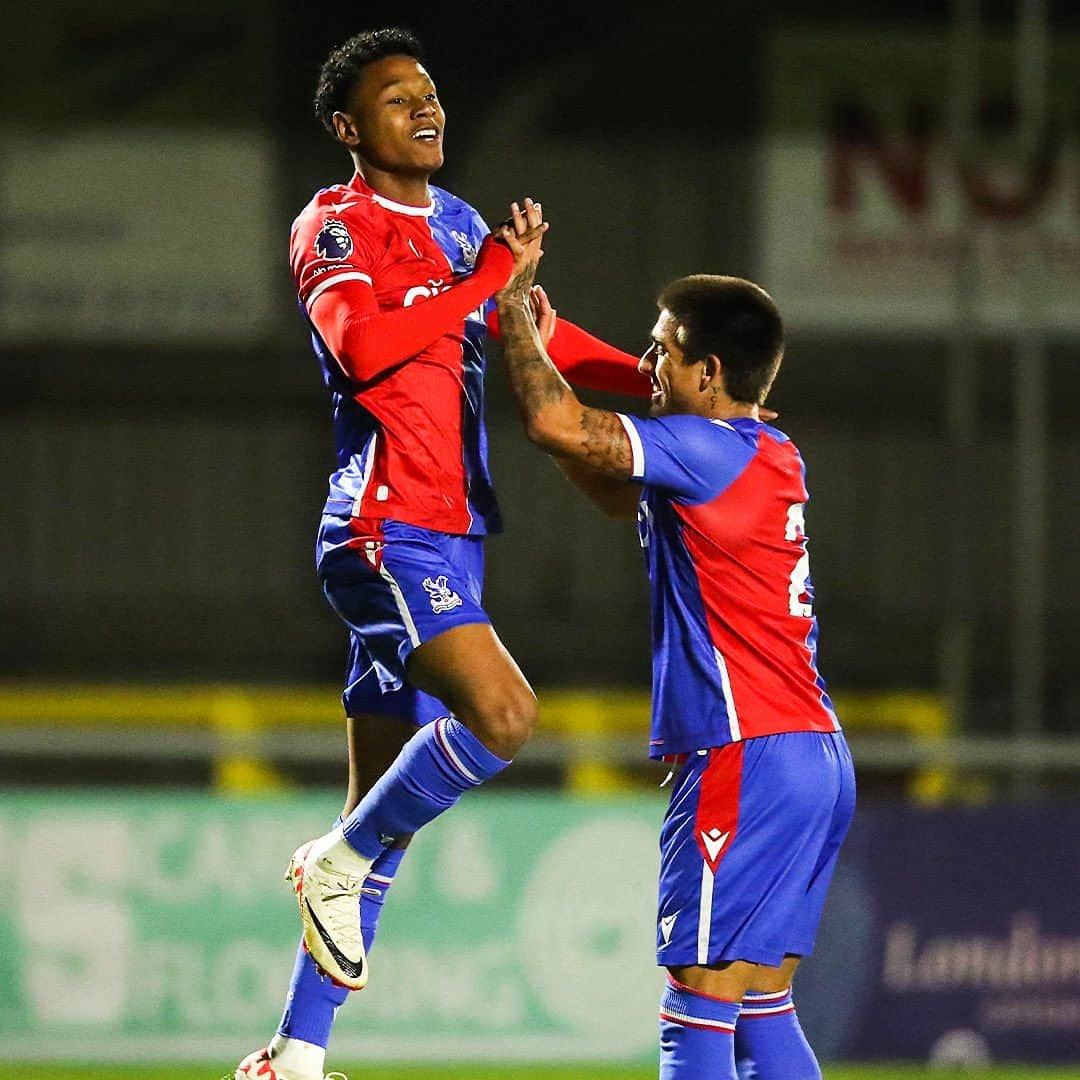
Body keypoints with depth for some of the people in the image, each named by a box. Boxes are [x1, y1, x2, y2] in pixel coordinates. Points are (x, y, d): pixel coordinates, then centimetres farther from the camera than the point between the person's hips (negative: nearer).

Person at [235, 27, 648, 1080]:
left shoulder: (456, 224, 19)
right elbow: (361, 345, -24)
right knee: (502, 714, -28)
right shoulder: (334, 224, -6)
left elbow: (536, 333, 31)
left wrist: (668, 386, 22)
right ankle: (336, 865, -7)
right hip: (387, 532, -9)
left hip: (449, 539, 9)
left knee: (386, 813, 7)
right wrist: (479, 282, -20)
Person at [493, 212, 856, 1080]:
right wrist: (539, 351, 24)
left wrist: (515, 305, -3)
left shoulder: (712, 452, -12)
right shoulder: (773, 459, 16)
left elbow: (557, 425, -19)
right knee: (762, 1008, 11)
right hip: (815, 752, 9)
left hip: (748, 757, -9)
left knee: (699, 1008, -10)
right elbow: (620, 494, 29)